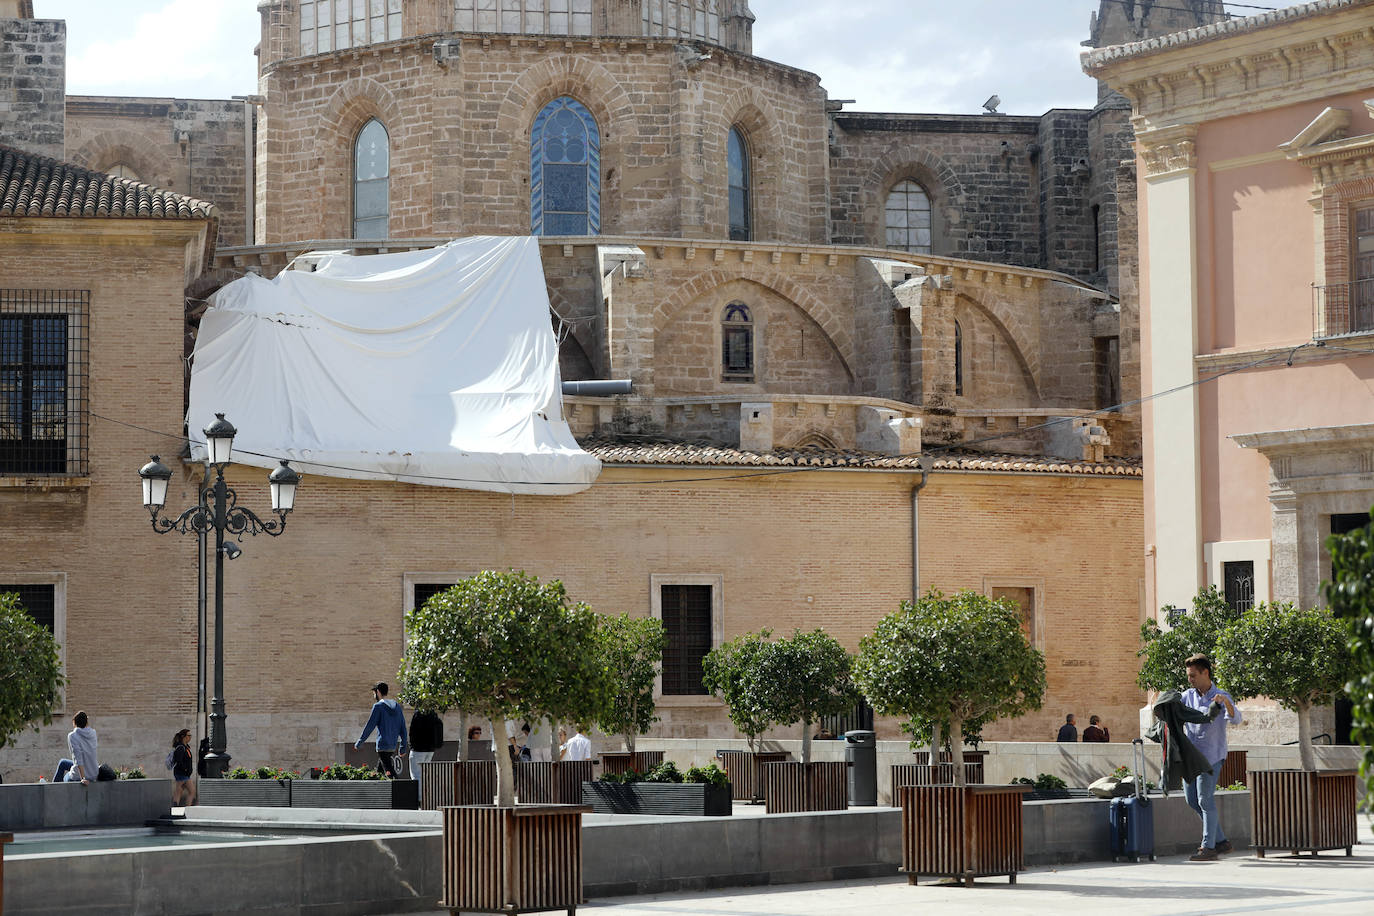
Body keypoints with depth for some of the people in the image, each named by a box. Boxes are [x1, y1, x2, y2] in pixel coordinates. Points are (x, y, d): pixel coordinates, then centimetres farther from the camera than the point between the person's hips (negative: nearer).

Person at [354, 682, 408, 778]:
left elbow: (369, 726, -7)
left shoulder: (378, 706, -6)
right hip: (394, 746, 7)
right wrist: (403, 747, 16)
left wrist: (358, 743, 1)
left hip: (383, 746, -7)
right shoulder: (397, 706, 14)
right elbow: (403, 728, 13)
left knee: (390, 773, -13)